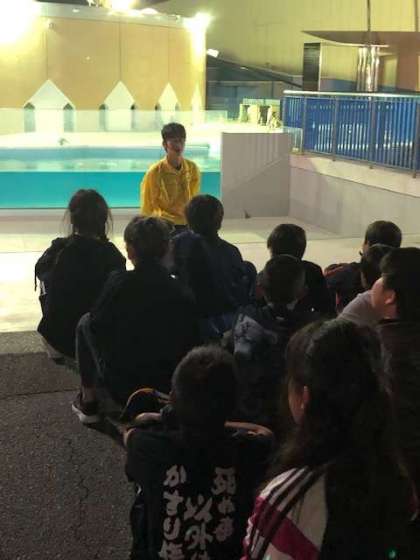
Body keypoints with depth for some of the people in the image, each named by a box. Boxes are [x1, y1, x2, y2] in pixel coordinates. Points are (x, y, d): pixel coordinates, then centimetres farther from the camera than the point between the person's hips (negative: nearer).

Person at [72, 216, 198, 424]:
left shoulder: (120, 283, -18)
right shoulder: (180, 289, -9)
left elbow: (97, 325, -4)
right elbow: (192, 341, -1)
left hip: (124, 387, -4)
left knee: (85, 323, 17)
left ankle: (89, 401, 22)